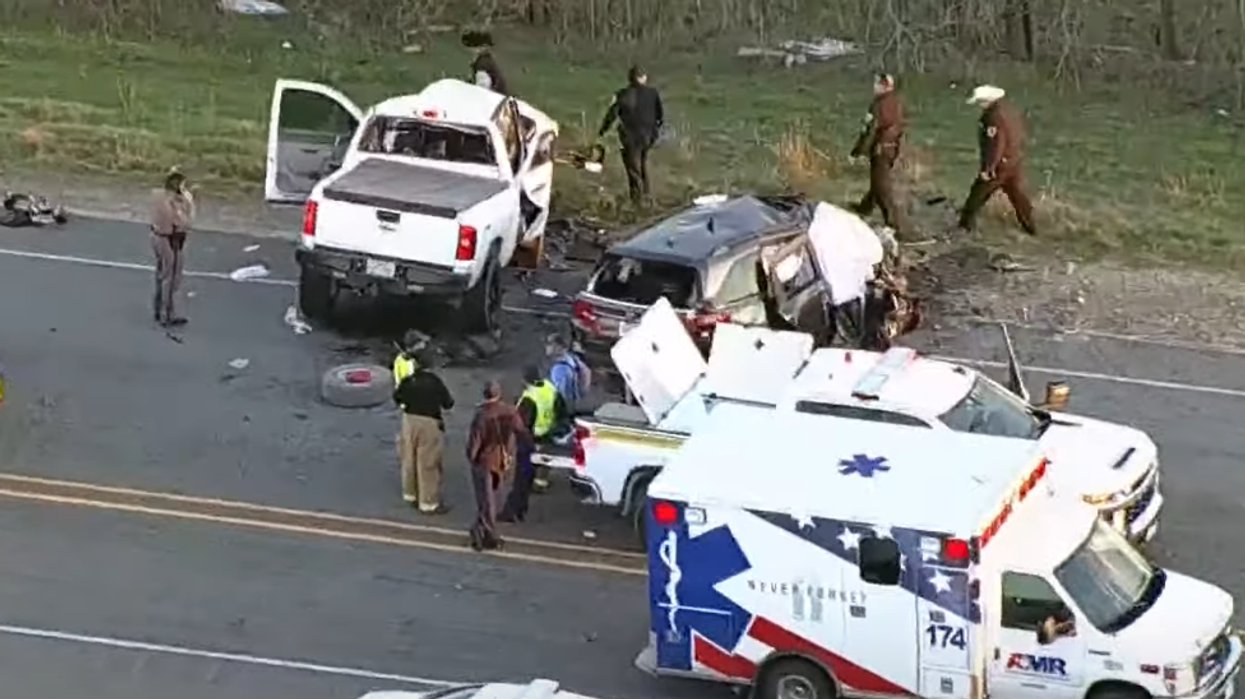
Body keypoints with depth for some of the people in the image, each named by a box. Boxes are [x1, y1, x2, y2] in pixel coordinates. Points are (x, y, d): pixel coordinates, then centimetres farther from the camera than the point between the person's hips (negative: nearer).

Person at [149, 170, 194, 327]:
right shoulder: (173, 202, -29)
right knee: (171, 279, 5)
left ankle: (158, 311, 37)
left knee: (161, 275, 24)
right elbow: (185, 223, -26)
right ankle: (168, 316, 15)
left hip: (157, 236, 9)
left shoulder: (157, 194, -4)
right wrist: (189, 203, -20)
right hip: (171, 242, -9)